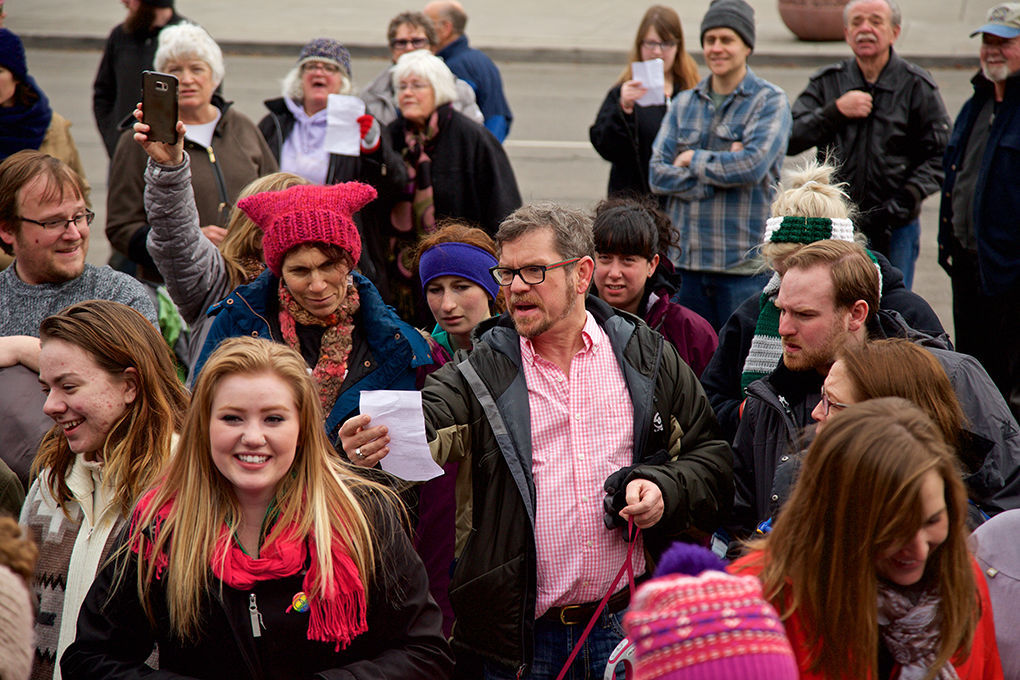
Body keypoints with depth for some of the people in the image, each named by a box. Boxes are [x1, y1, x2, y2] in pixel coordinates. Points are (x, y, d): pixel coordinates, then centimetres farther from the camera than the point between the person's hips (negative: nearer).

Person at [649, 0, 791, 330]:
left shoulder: (770, 101, 0)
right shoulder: (684, 103, 13)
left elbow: (753, 165, -16)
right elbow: (657, 173, 3)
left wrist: (693, 160, -4)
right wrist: (722, 171, -9)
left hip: (744, 265, -4)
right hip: (684, 260, 4)